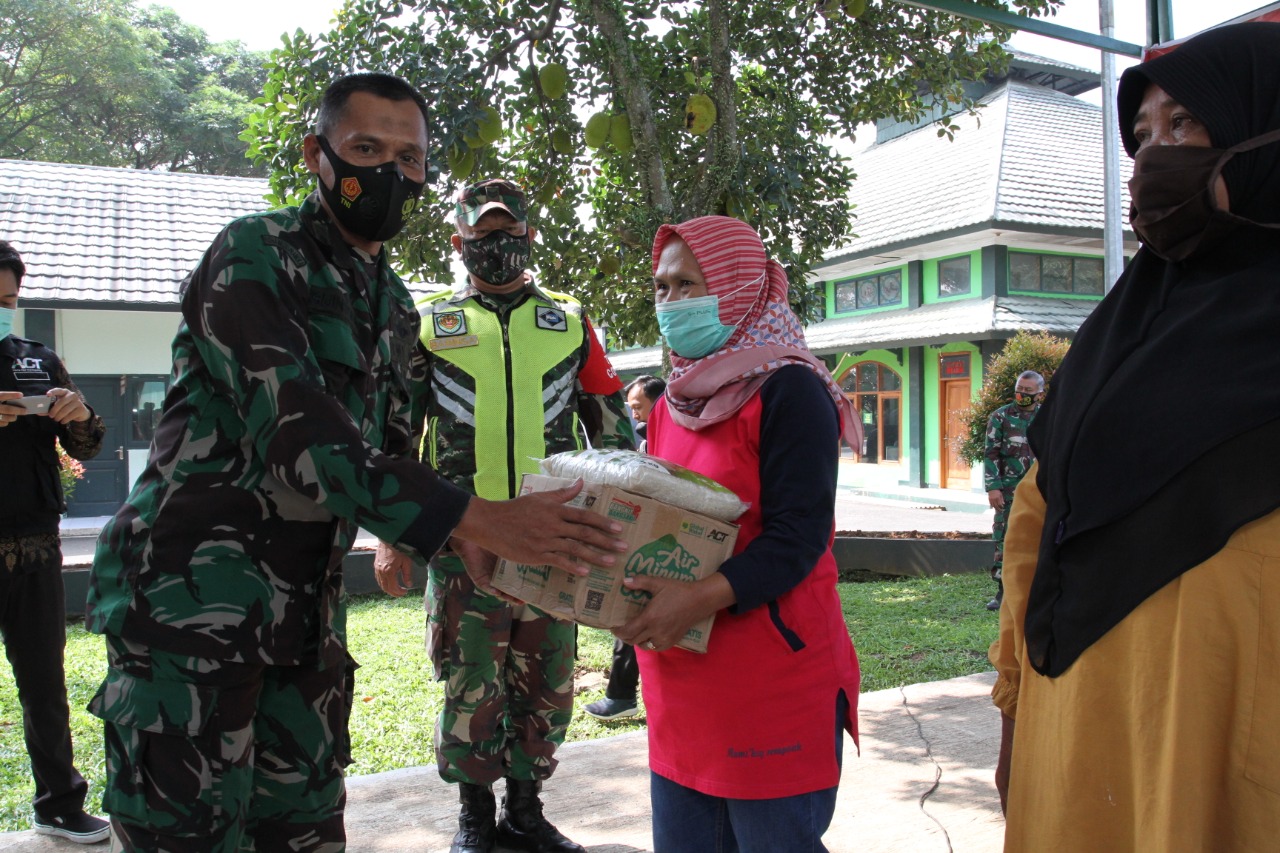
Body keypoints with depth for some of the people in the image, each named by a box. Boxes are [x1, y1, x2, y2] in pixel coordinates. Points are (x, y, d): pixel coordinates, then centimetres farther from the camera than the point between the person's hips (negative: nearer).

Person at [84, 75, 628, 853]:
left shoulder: (396, 306, 14)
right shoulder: (257, 255, -10)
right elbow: (294, 426, -23)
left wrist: (465, 540, -1)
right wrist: (469, 519, -31)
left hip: (308, 611, 7)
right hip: (191, 594, -6)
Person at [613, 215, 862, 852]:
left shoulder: (788, 390, -9)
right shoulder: (673, 405, 15)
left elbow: (798, 535, -17)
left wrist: (702, 597, -28)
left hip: (772, 681, -7)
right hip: (679, 679, 8)